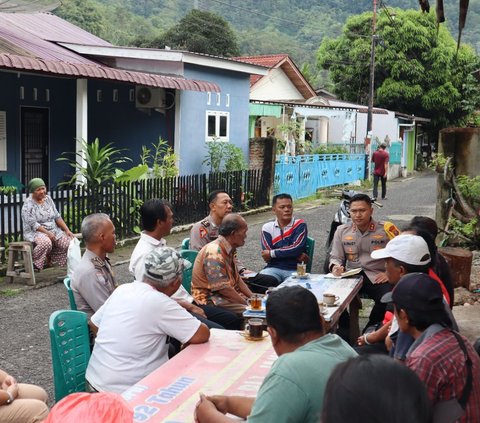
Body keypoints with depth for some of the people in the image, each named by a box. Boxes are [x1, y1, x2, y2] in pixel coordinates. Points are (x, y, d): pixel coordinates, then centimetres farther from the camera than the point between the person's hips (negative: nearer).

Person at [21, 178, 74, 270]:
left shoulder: (48, 199, 10)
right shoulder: (28, 204, -9)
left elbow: (57, 217, 10)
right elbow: (33, 224, -17)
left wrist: (67, 230, -2)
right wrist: (48, 233, -25)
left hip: (53, 231, 7)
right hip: (35, 232, -7)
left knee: (69, 241, -17)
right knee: (46, 243, -39)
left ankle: (51, 259, 3)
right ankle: (34, 264, -17)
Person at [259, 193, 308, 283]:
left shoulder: (300, 224, 4)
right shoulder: (267, 228, 7)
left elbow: (297, 248, -12)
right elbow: (267, 258, -4)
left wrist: (272, 253, -8)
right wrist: (296, 256, -9)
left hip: (295, 270, -1)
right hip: (273, 268, 1)